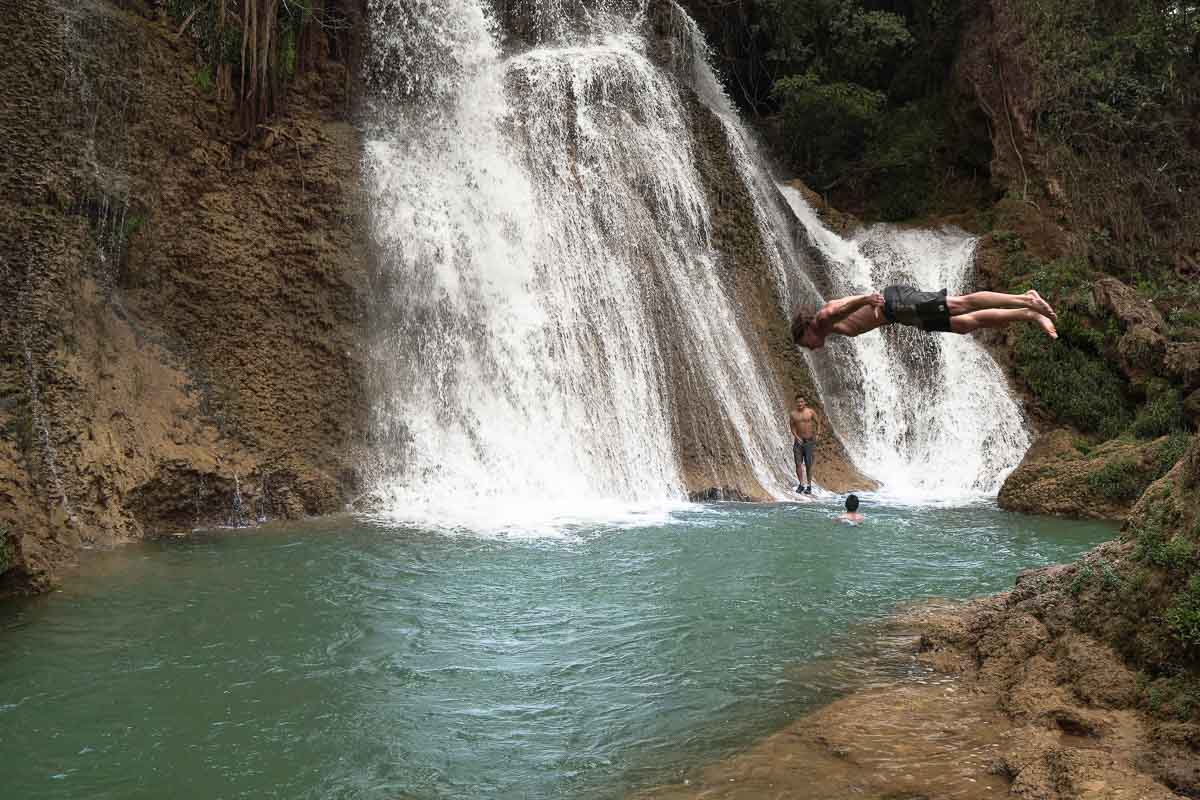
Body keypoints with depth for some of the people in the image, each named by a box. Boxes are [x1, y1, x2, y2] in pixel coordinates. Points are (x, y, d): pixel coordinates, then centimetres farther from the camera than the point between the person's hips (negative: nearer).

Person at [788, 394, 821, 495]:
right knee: (798, 464, -1)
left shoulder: (811, 412, -2)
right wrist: (797, 437, -9)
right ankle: (801, 484, 12)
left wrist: (817, 433, -5)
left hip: (809, 441, -1)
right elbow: (792, 427, 4)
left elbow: (818, 422, 8)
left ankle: (809, 486, 7)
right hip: (798, 440, 1)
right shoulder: (793, 414, 1)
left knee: (809, 464, 0)